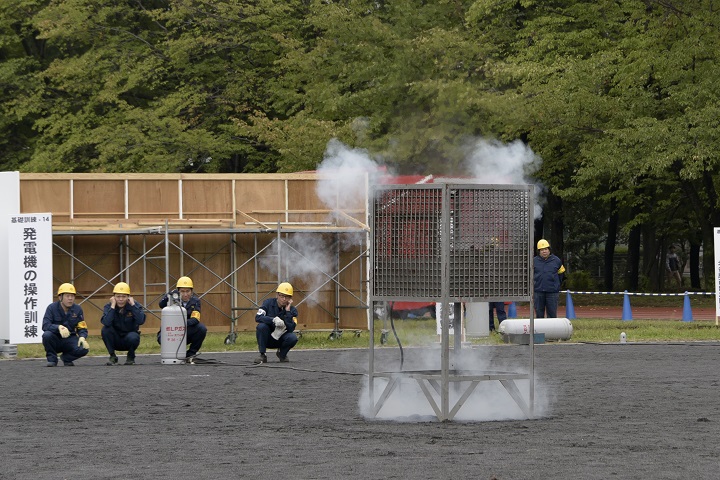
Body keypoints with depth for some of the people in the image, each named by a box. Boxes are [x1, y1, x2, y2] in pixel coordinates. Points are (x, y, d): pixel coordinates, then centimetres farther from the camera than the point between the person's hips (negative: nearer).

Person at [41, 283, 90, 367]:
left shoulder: (77, 309, 1)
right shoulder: (52, 308, -9)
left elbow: (82, 328, 2)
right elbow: (45, 326, -21)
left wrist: (82, 337, -22)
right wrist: (59, 327, -40)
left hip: (69, 339, 2)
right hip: (55, 340, -2)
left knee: (84, 349, -27)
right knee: (47, 335, -36)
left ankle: (66, 358, 7)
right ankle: (52, 359, -10)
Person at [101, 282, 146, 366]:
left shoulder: (135, 305, -9)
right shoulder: (109, 306, -9)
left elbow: (141, 321, -28)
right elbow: (106, 323, -29)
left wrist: (133, 305, -26)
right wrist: (113, 306, -28)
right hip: (115, 341, 1)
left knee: (133, 337, -35)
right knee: (105, 330, -27)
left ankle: (131, 357, -2)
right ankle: (113, 357, -9)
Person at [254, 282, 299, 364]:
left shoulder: (292, 310, -5)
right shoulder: (269, 303, -8)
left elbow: (291, 329, -20)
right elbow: (258, 317, -25)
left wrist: (287, 311, -22)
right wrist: (274, 320, -39)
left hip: (280, 340, 1)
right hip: (267, 338, -1)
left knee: (293, 338, -29)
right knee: (261, 326, -32)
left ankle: (282, 354, 4)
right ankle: (262, 356, -19)